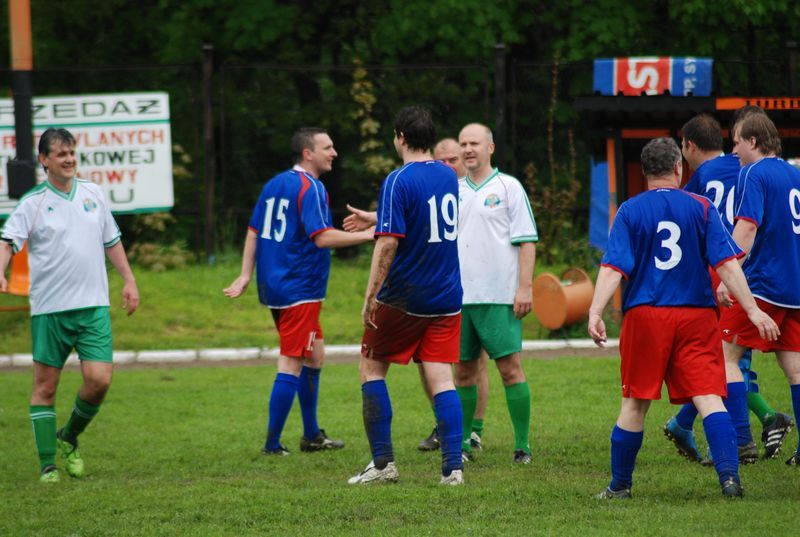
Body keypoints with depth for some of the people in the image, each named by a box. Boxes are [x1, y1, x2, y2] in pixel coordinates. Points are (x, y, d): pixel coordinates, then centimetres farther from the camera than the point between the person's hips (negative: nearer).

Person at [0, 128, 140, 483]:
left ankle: (69, 439, 17)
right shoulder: (32, 203, -3)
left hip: (93, 306, 3)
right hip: (49, 307, -3)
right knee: (45, 387, 1)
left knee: (99, 380, -9)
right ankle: (48, 465, 9)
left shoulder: (92, 194, 10)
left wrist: (128, 280, 16)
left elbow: (111, 241, 21)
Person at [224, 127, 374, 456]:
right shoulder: (310, 188, -14)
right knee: (291, 365, -6)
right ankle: (272, 444, -6)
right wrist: (367, 235, -17)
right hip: (300, 289, -9)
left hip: (274, 287, 9)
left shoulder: (274, 184, 14)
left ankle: (312, 435, 25)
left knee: (314, 356, 19)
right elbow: (323, 237, -22)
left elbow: (254, 231, 14)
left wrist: (246, 275, 15)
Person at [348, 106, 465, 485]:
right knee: (441, 379, 3)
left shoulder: (398, 182, -14)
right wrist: (373, 221, 38)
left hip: (404, 297, -5)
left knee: (371, 368, 10)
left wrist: (371, 296, -18)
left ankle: (383, 463, 7)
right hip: (446, 298, 6)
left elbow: (388, 243, -22)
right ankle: (453, 466, -7)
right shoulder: (448, 177, 8)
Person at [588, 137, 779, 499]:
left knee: (635, 403, 9)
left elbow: (613, 268, -8)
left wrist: (595, 312, -12)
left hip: (645, 317, 0)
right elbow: (726, 263, -3)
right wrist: (752, 309, -4)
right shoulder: (700, 208, 3)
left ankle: (619, 486, 16)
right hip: (696, 317, 0)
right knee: (708, 397, -5)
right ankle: (728, 474, -21)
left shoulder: (629, 211, 2)